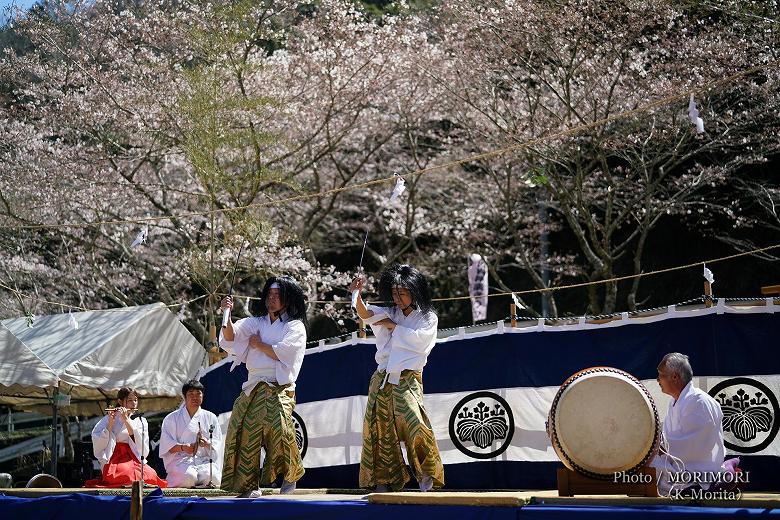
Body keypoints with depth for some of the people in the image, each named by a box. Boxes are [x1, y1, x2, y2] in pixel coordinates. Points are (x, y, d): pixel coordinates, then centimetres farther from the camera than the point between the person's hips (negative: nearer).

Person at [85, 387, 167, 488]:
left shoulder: (141, 421, 15)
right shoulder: (108, 419, 9)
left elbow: (140, 444, -5)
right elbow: (99, 444, -3)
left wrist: (126, 420, -9)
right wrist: (110, 424, -11)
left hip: (134, 459, 2)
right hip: (114, 460, -2)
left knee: (150, 475, -30)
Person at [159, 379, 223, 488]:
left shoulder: (210, 417, 18)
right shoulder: (172, 418, 13)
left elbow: (217, 445, 8)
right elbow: (166, 445, 1)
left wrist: (207, 443, -17)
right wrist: (183, 447, -19)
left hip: (205, 460, 1)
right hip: (180, 460, -1)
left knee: (211, 477, -33)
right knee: (189, 477, -35)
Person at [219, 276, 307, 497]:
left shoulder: (295, 326, 7)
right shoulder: (256, 323, 19)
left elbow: (281, 353, -8)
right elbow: (230, 338, 4)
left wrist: (258, 344, 4)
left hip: (279, 389, -4)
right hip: (254, 387, 5)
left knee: (278, 427, -26)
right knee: (243, 431, -9)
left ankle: (290, 473, -2)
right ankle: (249, 485, 1)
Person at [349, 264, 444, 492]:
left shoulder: (428, 318, 8)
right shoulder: (389, 313, 14)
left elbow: (418, 339, -11)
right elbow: (365, 313, -5)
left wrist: (392, 326, -4)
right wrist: (357, 295, -24)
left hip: (407, 380, -4)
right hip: (382, 379, 4)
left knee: (416, 426, -21)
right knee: (379, 431, 1)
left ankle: (427, 477, -7)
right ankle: (383, 482, 9)